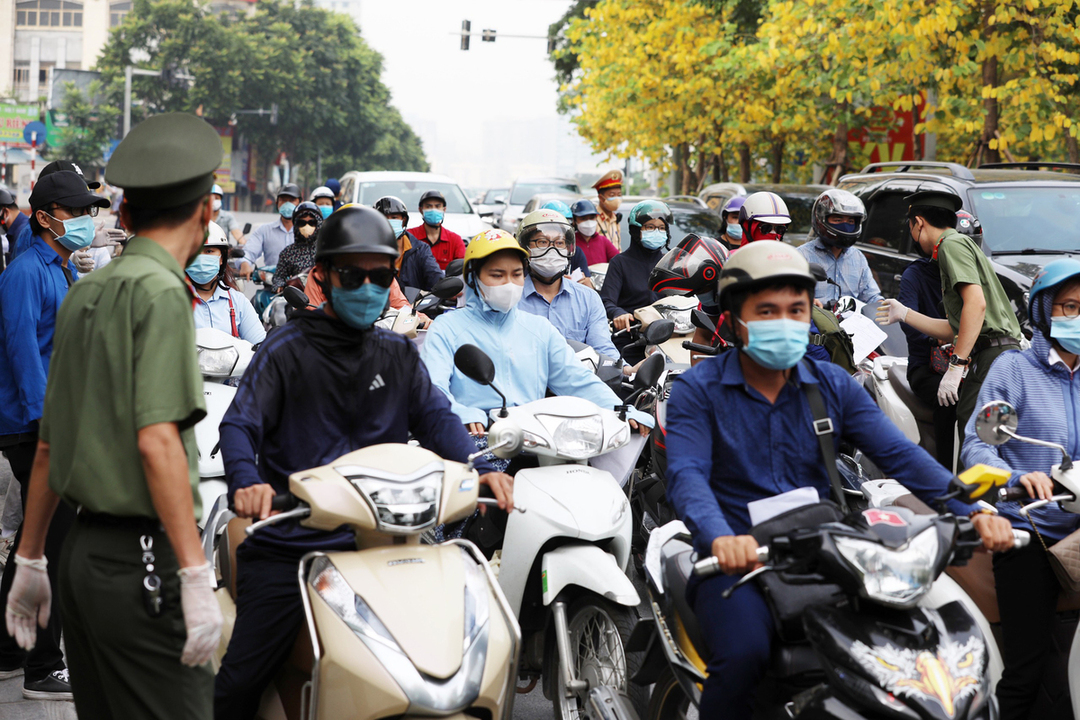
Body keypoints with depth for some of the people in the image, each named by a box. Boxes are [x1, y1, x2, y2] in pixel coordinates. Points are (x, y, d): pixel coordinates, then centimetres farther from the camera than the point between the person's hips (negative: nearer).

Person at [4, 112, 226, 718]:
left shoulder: (84, 294, 14)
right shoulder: (160, 291, -11)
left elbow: (49, 445, 19)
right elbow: (157, 441, -20)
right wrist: (196, 577, -21)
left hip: (84, 551, 9)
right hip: (143, 559, -8)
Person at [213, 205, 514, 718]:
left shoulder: (399, 356, 15)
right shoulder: (287, 351, 0)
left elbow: (435, 418, 3)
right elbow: (239, 424, -11)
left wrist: (479, 469, -18)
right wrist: (246, 481, -34)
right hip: (288, 541, -4)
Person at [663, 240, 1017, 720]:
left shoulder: (834, 386, 10)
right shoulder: (698, 390, -2)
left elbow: (899, 455, -1)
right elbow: (686, 474, -17)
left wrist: (972, 511, -18)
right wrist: (720, 538, -40)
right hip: (737, 562, -4)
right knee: (743, 654, -31)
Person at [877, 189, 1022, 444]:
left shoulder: (952, 244, -4)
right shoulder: (964, 244, 27)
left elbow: (976, 304, -20)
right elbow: (955, 330, 27)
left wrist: (956, 366, -22)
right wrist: (904, 314, 36)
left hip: (991, 356, -10)